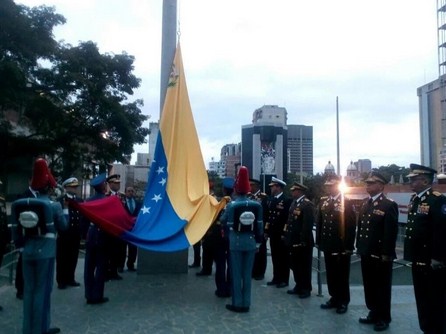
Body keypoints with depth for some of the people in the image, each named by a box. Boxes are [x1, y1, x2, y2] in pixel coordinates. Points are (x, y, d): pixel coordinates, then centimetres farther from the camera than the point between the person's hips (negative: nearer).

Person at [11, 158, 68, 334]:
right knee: (42, 290, 5)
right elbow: (63, 226, 1)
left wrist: (23, 244, 19)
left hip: (27, 252, 5)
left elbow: (17, 229, 7)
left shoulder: (23, 204, 3)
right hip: (45, 252, -5)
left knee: (29, 290, 14)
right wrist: (63, 208, 12)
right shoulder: (54, 205, -11)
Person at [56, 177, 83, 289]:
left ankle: (70, 279, 23)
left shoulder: (80, 200, 11)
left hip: (76, 234, 4)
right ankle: (61, 281, 14)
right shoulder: (60, 200, -4)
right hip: (64, 233, -4)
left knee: (73, 258, 11)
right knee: (62, 258, 4)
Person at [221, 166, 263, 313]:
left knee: (236, 274, 8)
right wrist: (258, 241, 10)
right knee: (247, 274, 12)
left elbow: (224, 223, -4)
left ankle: (237, 303, 15)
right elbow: (260, 226, 0)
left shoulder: (231, 205, -12)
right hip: (250, 242, 3)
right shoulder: (257, 205, -4)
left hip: (236, 243, -3)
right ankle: (246, 304, 20)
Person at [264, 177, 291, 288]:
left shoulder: (286, 200, -10)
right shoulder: (270, 199, 11)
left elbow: (288, 218, -13)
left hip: (282, 233, -6)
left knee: (283, 257, 4)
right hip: (272, 233, 6)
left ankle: (284, 280, 14)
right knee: (275, 257, 13)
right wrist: (266, 230, 10)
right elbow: (267, 216, 12)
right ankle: (276, 278, 23)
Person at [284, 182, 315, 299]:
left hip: (303, 242, -9)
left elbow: (308, 223, -21)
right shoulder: (294, 202, 12)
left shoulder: (307, 204, -15)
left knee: (304, 266, 6)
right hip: (294, 240, 9)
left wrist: (304, 240, -22)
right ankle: (299, 286, 31)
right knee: (295, 264, 17)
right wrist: (287, 236, 11)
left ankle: (306, 289, 19)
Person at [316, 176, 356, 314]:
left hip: (342, 246, -5)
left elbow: (351, 226, -11)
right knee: (331, 273, 14)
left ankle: (343, 301, 20)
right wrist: (319, 241, 7)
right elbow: (319, 222, 10)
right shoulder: (323, 202, 8)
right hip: (328, 245, 5)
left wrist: (349, 246, -14)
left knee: (342, 274, 7)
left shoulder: (347, 203, -9)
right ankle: (334, 298, 28)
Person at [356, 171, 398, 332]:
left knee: (382, 287, 8)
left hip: (380, 255, -7)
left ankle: (384, 318, 23)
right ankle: (374, 313, 33)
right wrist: (359, 246, 11)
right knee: (369, 286, 17)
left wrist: (386, 254, -18)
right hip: (366, 253, 7)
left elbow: (391, 232, -17)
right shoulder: (365, 203, 10)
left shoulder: (389, 205, -13)